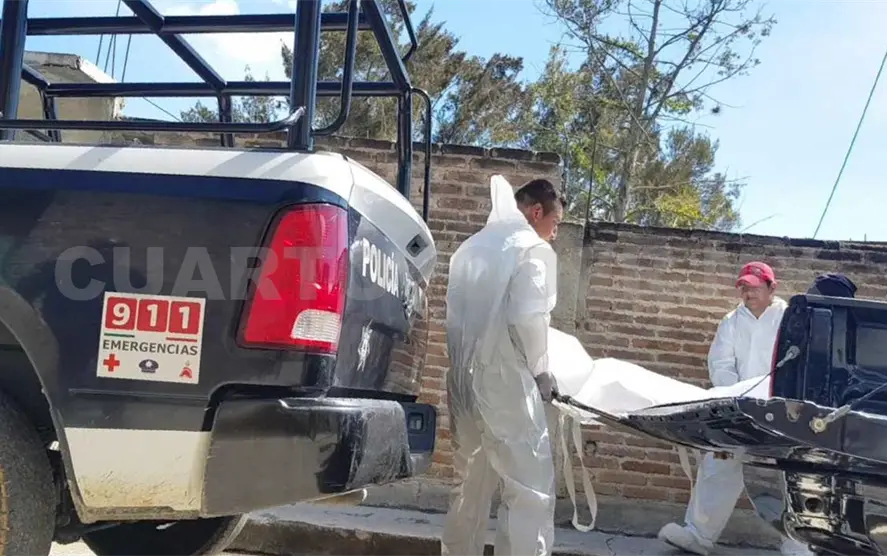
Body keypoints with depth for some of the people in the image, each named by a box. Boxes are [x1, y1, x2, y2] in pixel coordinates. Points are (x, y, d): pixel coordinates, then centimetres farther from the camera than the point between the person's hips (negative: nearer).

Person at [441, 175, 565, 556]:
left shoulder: (471, 247, 15)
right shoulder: (533, 248, -6)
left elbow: (455, 316, 13)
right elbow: (528, 319, -17)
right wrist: (540, 371, -4)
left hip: (465, 383, 8)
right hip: (505, 385, -7)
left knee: (471, 488, 16)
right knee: (531, 492, -1)